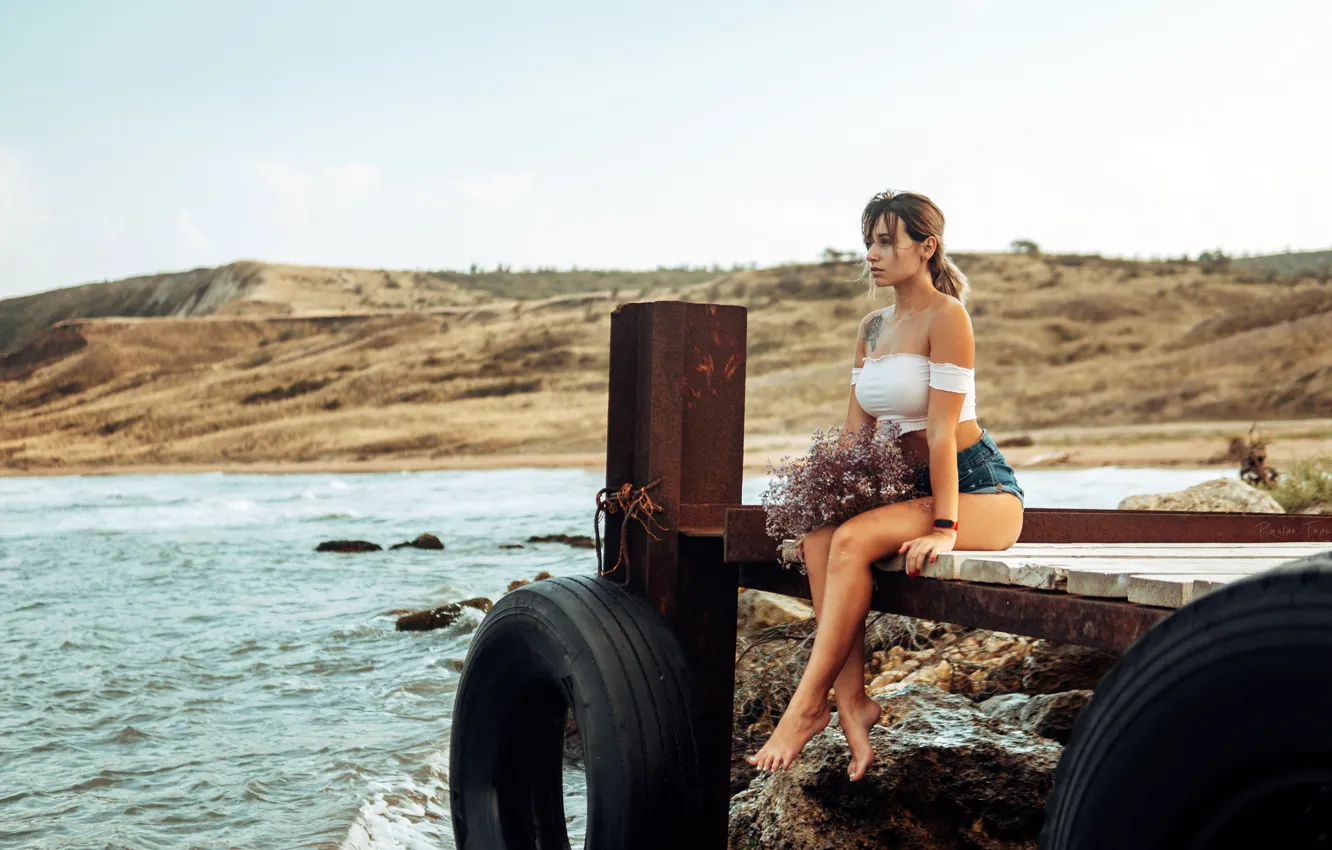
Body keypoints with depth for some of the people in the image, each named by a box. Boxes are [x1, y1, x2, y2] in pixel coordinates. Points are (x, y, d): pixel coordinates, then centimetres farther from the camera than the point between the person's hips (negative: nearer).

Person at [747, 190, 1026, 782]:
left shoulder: (945, 316, -11)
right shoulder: (871, 328, 14)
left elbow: (941, 429, -18)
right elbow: (854, 431, 11)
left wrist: (944, 528, -22)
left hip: (980, 489, -7)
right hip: (911, 484, 7)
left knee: (854, 539, -29)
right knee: (818, 537, -19)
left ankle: (808, 705, -25)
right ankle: (851, 701, -25)